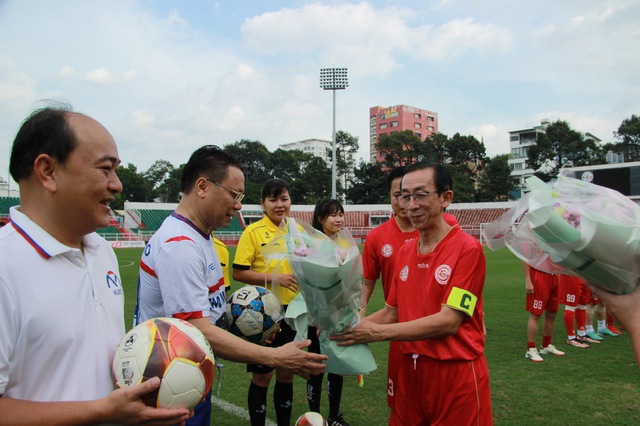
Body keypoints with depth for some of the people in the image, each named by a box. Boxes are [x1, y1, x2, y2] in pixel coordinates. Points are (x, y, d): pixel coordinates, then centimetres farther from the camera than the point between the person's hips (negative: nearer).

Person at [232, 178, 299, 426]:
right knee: (262, 376, 7)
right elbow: (238, 273, -12)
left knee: (286, 374, 15)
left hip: (292, 311, 4)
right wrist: (274, 278, -20)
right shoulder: (253, 232, -10)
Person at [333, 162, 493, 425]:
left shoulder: (467, 248, -14)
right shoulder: (405, 252, 6)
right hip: (409, 370, 6)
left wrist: (376, 332, -22)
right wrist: (352, 325, -7)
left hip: (456, 374, -6)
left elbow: (449, 321, -20)